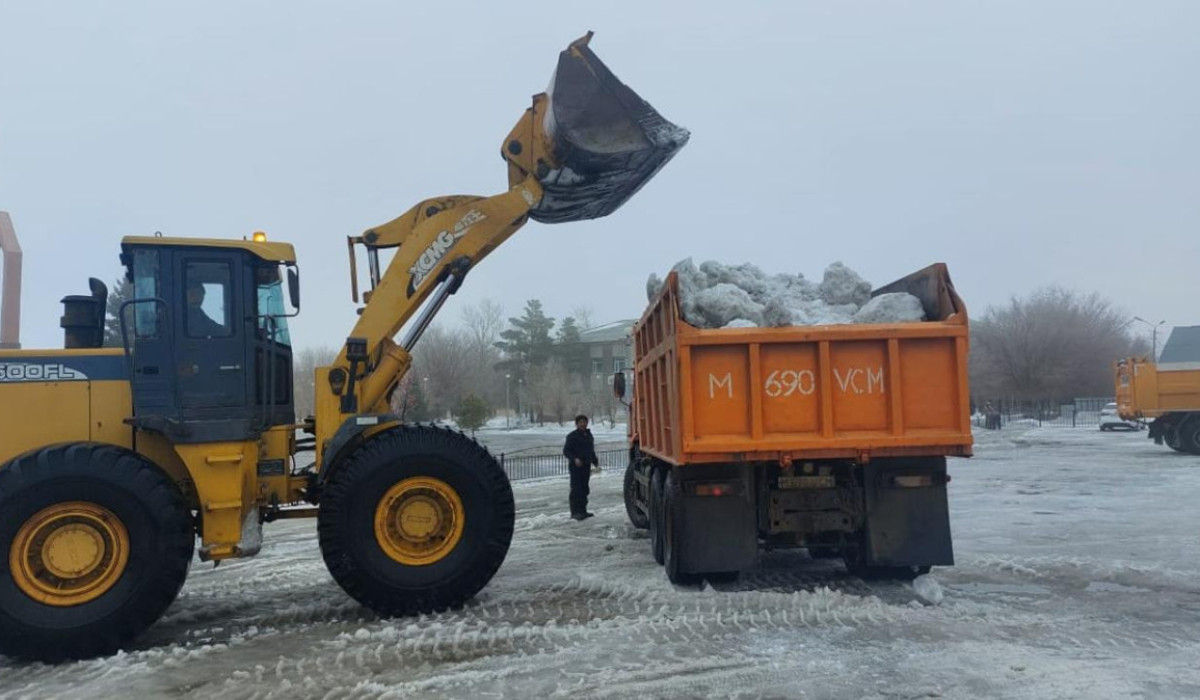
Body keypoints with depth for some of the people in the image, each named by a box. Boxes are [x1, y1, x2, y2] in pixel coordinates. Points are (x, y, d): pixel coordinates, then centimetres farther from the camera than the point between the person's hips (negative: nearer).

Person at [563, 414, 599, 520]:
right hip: (575, 467, -7)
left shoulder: (588, 435, 17)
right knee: (576, 489, -8)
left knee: (584, 489, 10)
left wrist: (596, 462, 18)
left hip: (586, 466, 7)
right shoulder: (572, 436, -6)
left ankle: (582, 510, 18)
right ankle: (575, 512, -6)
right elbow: (566, 451, -10)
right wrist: (574, 459, -24)